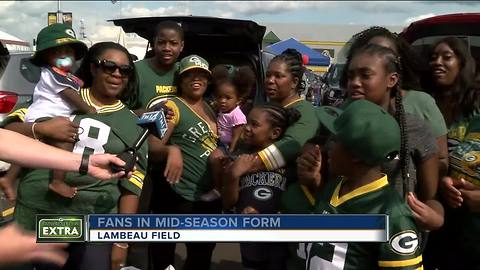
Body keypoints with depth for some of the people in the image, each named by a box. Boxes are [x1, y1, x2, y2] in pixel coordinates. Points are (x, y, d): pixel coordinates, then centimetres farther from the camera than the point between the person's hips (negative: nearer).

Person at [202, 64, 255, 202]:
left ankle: (218, 189, -11)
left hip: (229, 147, -10)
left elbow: (236, 138, -21)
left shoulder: (237, 115, -22)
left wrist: (229, 155, -22)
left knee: (215, 157, -27)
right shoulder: (221, 111, 3)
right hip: (221, 144, 10)